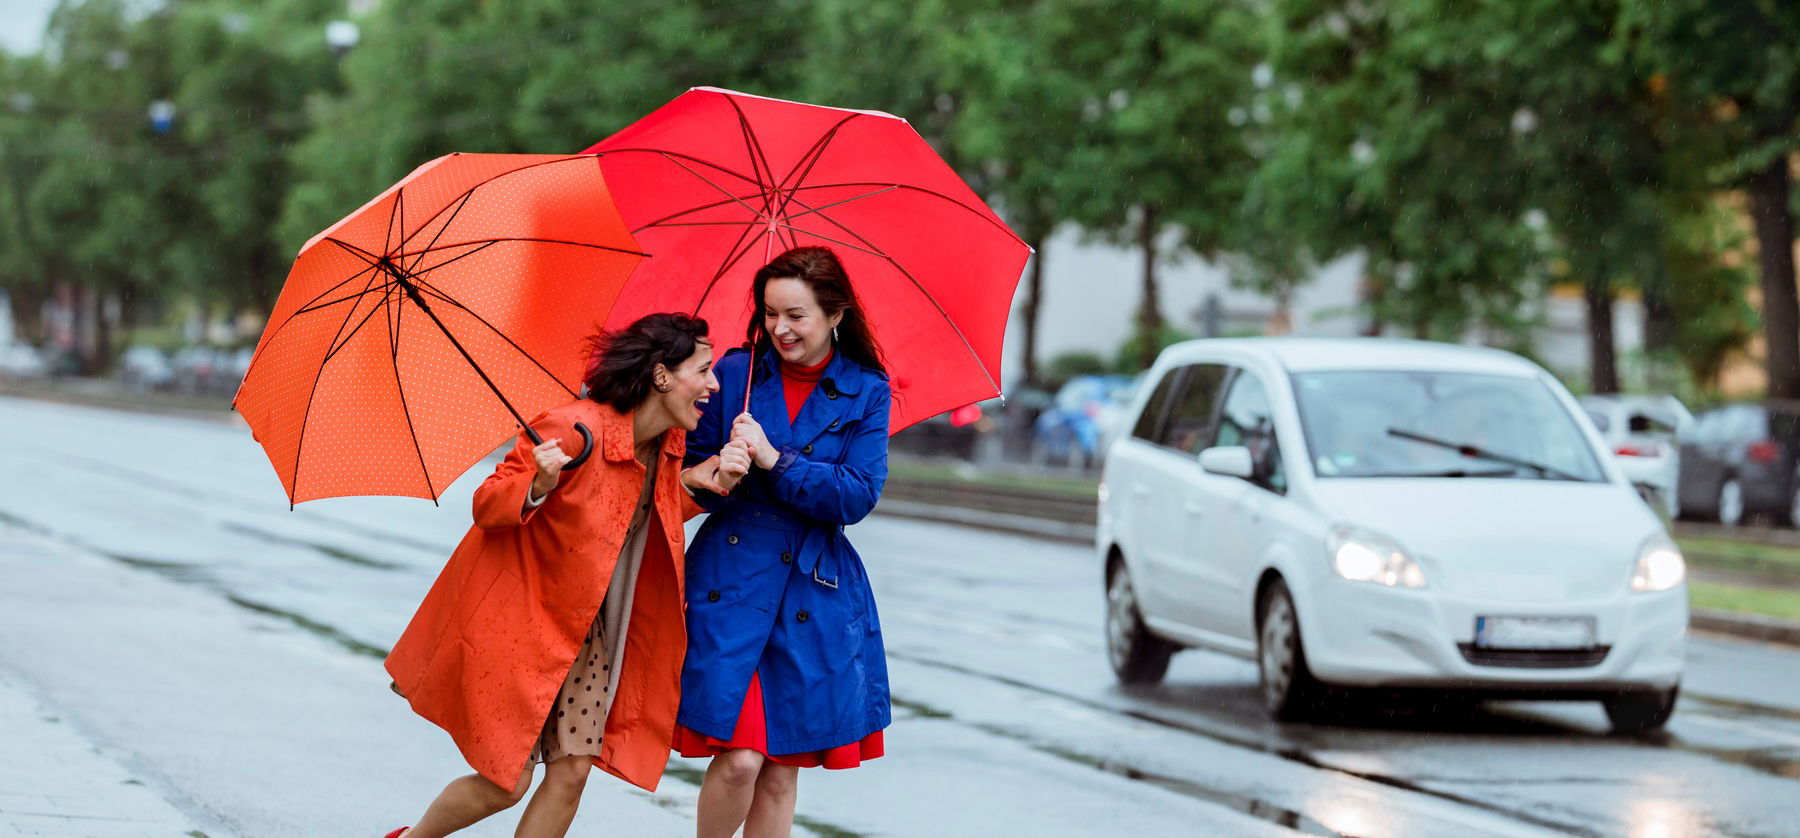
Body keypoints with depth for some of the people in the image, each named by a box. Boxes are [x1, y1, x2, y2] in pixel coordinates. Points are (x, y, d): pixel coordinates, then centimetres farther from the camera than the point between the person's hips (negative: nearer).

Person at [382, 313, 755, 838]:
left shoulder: (670, 444, -2)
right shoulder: (573, 429, -25)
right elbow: (486, 506, -17)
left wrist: (707, 484, -4)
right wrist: (538, 487, -38)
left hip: (586, 629, 7)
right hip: (517, 621, -7)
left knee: (572, 771, -1)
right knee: (506, 784, -3)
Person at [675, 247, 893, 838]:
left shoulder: (866, 393, 3)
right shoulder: (735, 373, 3)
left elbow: (859, 495, -7)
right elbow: (693, 475, 6)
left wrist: (774, 461, -16)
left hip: (815, 590, 1)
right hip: (731, 580, -1)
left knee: (782, 771, 5)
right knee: (739, 759, -12)